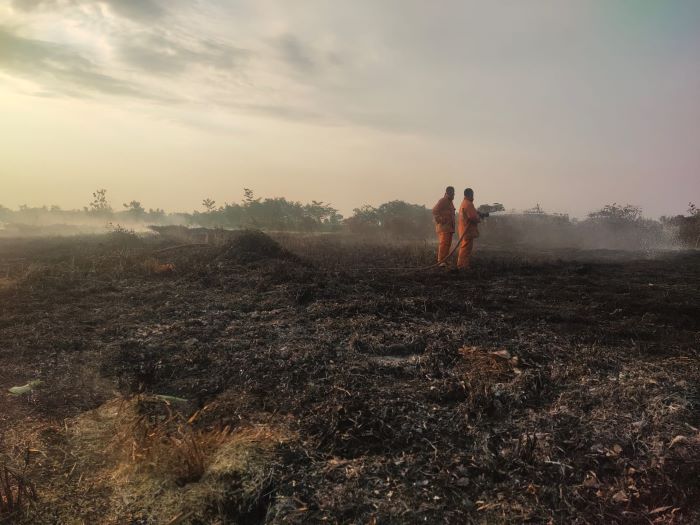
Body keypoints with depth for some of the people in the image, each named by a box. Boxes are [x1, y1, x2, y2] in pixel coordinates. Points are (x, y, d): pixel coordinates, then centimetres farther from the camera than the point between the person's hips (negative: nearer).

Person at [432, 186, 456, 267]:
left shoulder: (450, 203, 21)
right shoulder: (442, 201, -8)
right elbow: (434, 211, -16)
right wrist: (440, 220, -20)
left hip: (449, 227, 10)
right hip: (443, 227, -10)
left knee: (448, 244, 8)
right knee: (443, 243, -16)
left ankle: (444, 260, 12)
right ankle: (441, 261, -18)